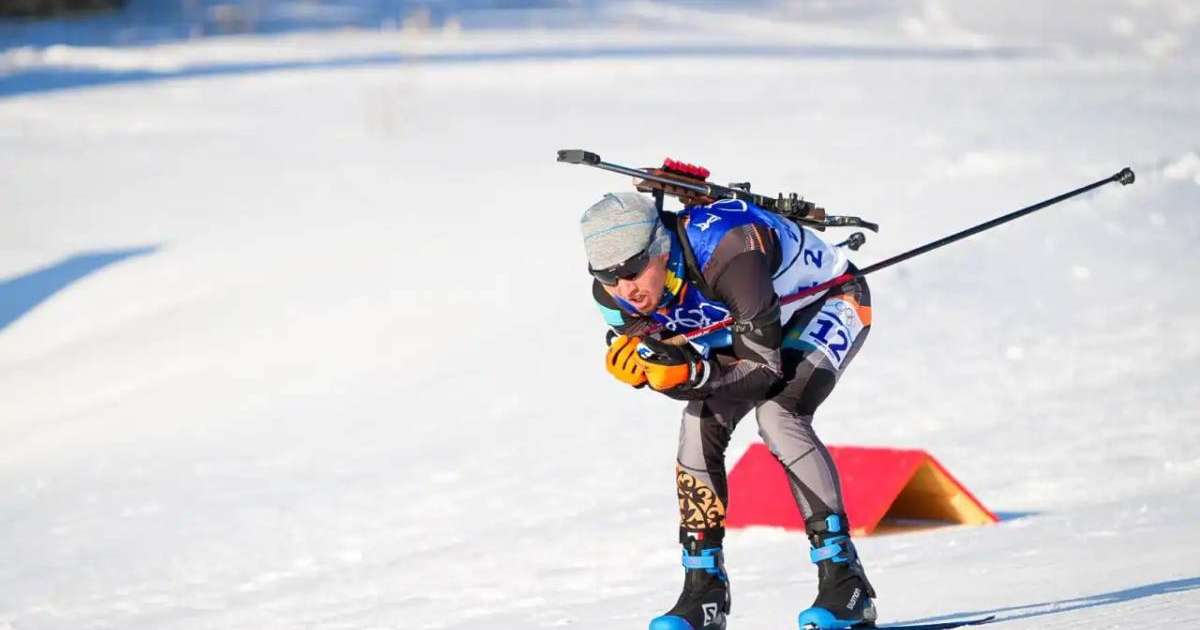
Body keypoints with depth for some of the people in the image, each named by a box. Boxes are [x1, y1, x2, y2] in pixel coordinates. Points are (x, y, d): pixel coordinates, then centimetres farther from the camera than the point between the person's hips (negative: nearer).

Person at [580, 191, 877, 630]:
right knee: (700, 424, -12)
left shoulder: (726, 256, -41)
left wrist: (693, 375, -50)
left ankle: (845, 582, -24)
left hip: (829, 302, -7)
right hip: (742, 325, 7)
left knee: (776, 414, -28)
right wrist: (635, 362, -35)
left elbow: (764, 370, -36)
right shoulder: (614, 294, -21)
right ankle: (704, 590, -1)